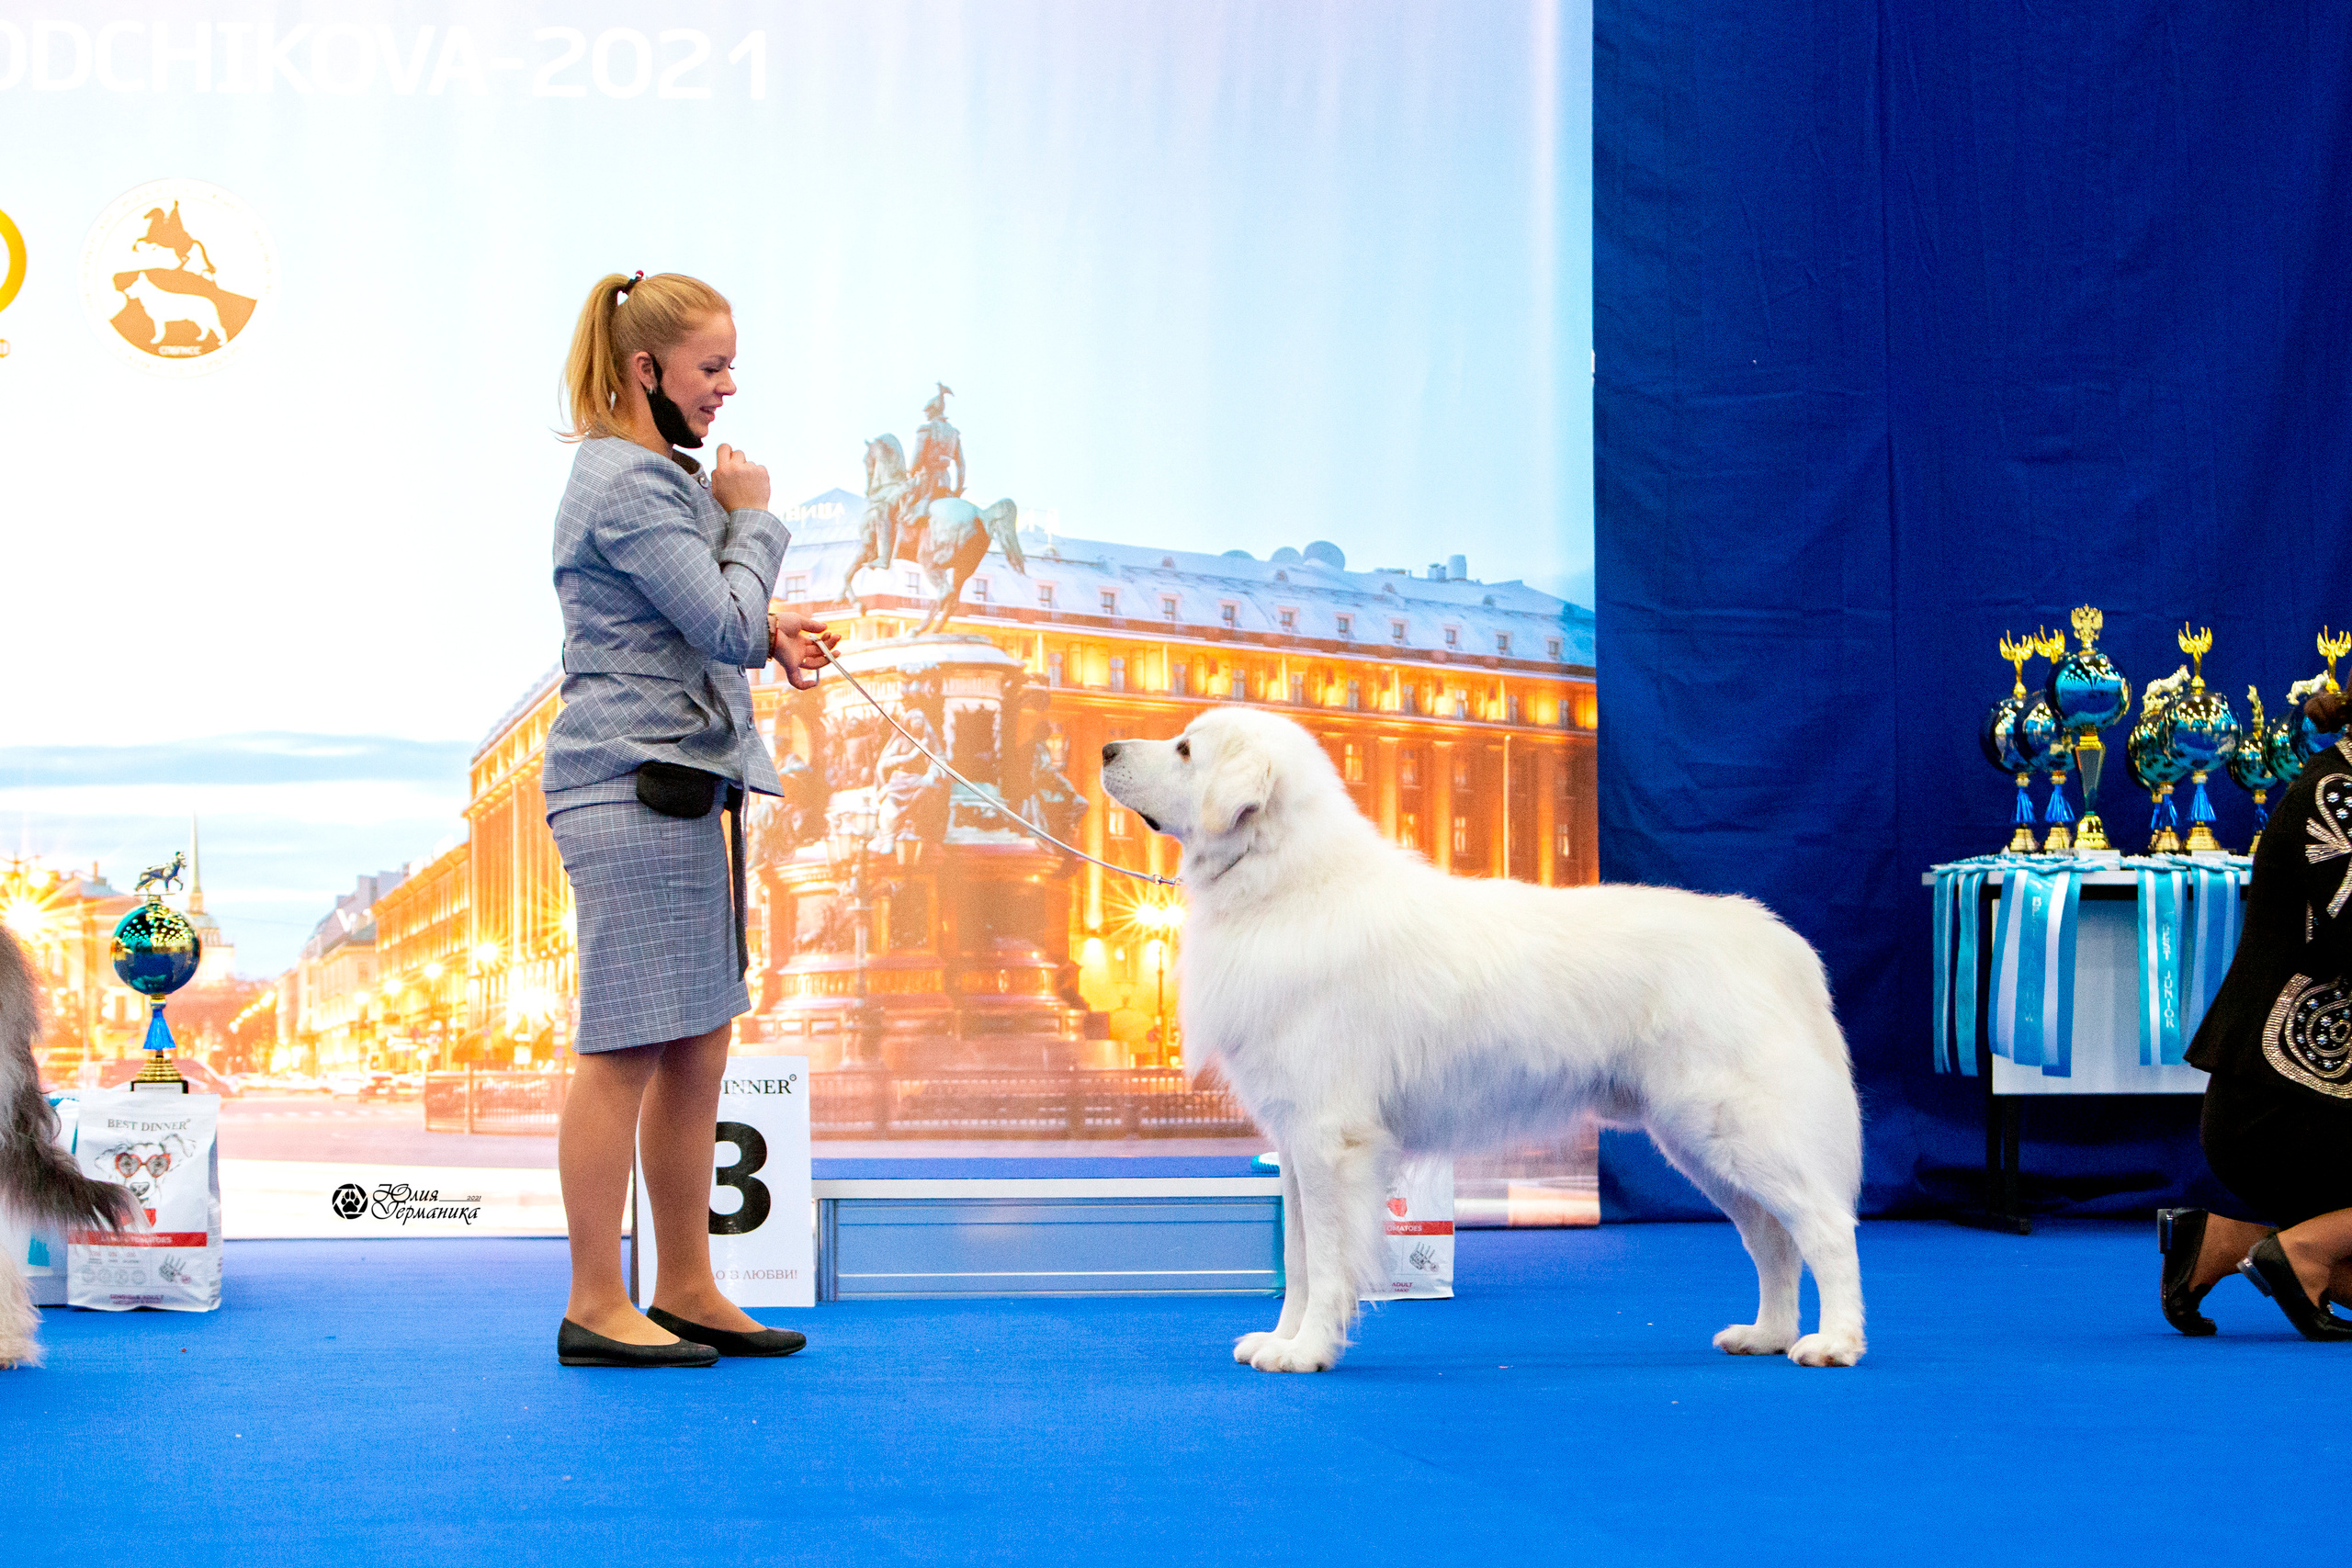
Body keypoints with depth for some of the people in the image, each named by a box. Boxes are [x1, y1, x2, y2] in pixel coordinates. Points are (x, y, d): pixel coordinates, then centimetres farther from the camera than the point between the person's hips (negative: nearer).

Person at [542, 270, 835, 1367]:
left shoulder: (654, 474, 20)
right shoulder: (627, 485, -14)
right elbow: (726, 625, -17)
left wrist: (768, 634, 6)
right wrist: (752, 518, -2)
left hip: (679, 790, 11)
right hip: (634, 788, -11)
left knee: (699, 1049, 11)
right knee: (626, 1049, -7)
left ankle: (686, 1291, 18)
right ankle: (594, 1308, -1)